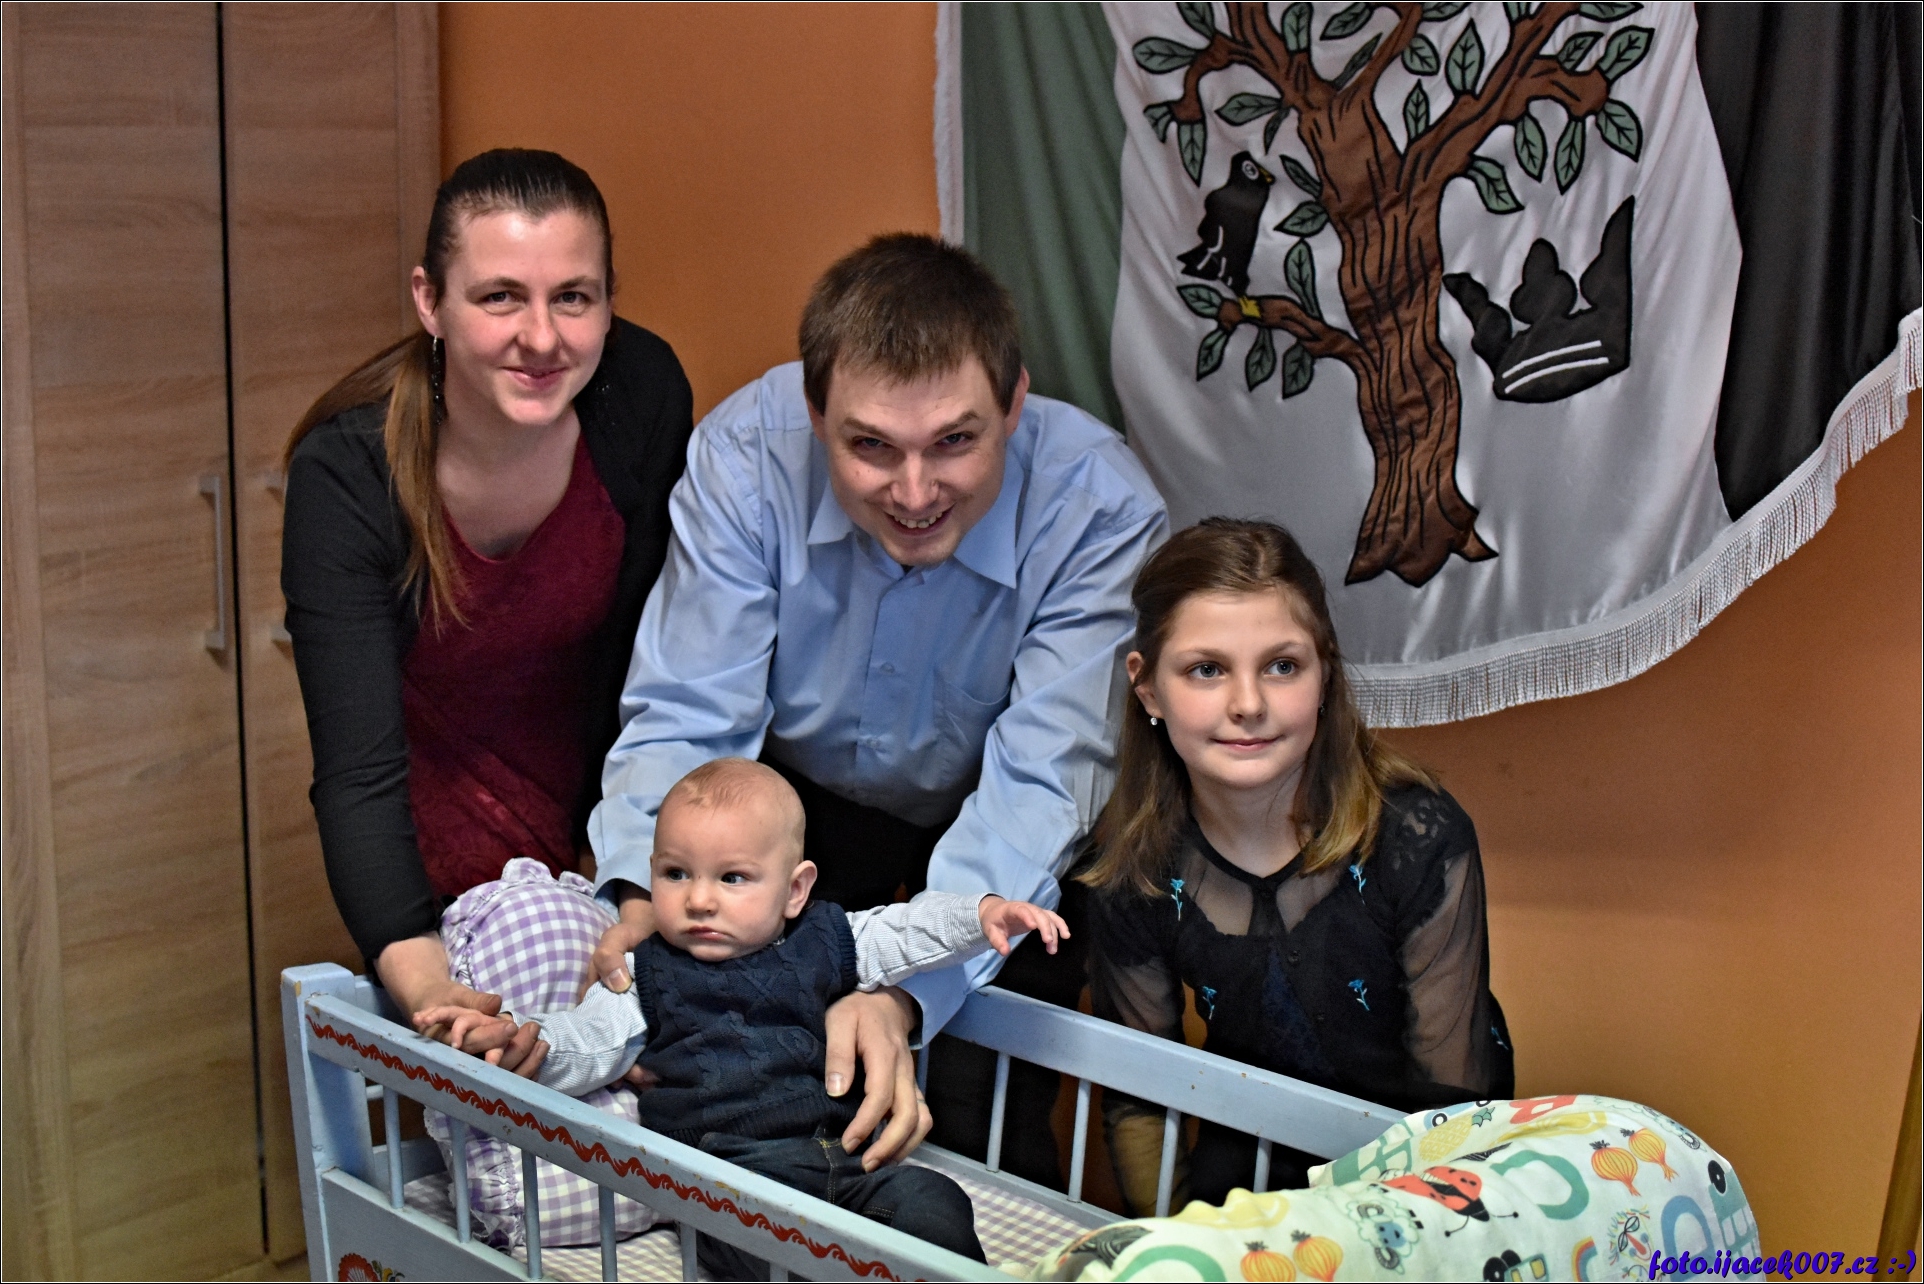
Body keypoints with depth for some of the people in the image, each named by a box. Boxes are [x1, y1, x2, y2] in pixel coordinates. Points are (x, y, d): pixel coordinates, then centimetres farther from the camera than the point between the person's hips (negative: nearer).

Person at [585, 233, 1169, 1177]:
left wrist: (903, 990, -45)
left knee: (988, 1140, -9)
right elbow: (685, 712, -22)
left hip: (986, 827, -1)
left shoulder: (1099, 506, -30)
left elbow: (1038, 779, -31)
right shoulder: (747, 451, -26)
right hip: (799, 797, 1)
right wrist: (646, 895, -42)